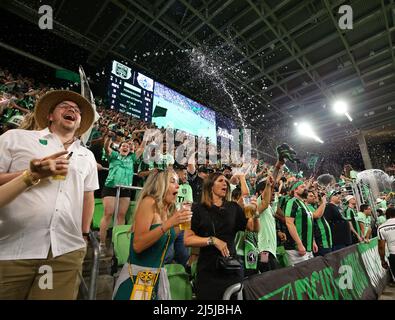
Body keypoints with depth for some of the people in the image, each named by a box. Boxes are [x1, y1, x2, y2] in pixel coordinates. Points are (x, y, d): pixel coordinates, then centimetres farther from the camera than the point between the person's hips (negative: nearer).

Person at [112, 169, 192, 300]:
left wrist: (180, 222, 2)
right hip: (137, 276, -6)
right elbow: (137, 245, -22)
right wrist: (168, 224, -29)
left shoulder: (170, 210, 3)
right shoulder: (149, 202, -17)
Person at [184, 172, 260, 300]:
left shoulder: (233, 208, 5)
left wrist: (255, 214, -18)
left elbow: (254, 228, 1)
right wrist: (213, 240, -20)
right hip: (208, 271, -2)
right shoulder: (198, 209, -5)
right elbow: (187, 240, -10)